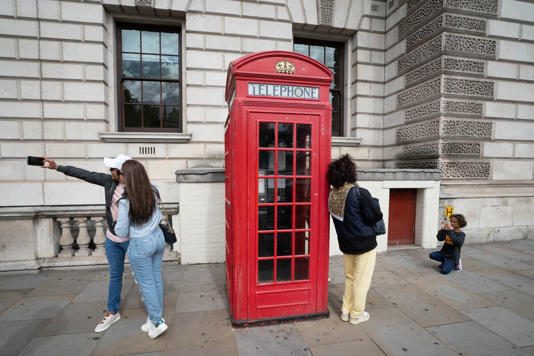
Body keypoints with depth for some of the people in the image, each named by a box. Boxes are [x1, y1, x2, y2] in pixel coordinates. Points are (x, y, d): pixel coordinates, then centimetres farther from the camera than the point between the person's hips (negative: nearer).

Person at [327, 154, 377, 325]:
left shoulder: (332, 194, -5)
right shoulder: (359, 193, -21)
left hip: (346, 242, 5)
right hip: (364, 242, -5)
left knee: (349, 277, 21)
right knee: (362, 279, 11)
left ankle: (346, 311, 31)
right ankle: (357, 314, 24)